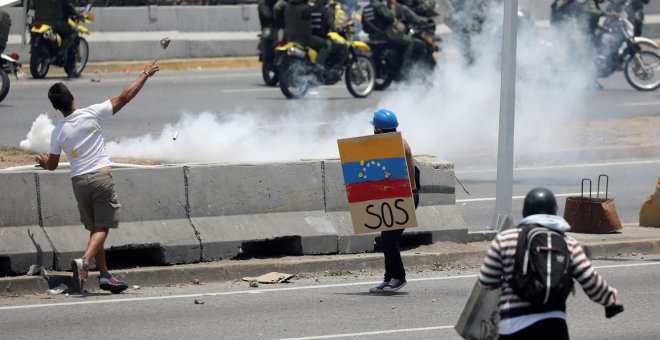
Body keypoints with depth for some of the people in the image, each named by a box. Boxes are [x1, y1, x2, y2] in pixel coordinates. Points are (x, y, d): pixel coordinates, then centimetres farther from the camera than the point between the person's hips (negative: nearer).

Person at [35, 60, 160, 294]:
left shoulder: (58, 132, 0)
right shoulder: (92, 114, -7)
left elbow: (52, 165, 10)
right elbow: (124, 98, -4)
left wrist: (43, 162, 35)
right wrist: (145, 75, 7)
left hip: (78, 181, 3)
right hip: (100, 176, -3)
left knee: (95, 228, 15)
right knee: (102, 228, -4)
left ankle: (104, 275, 14)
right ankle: (84, 262, -29)